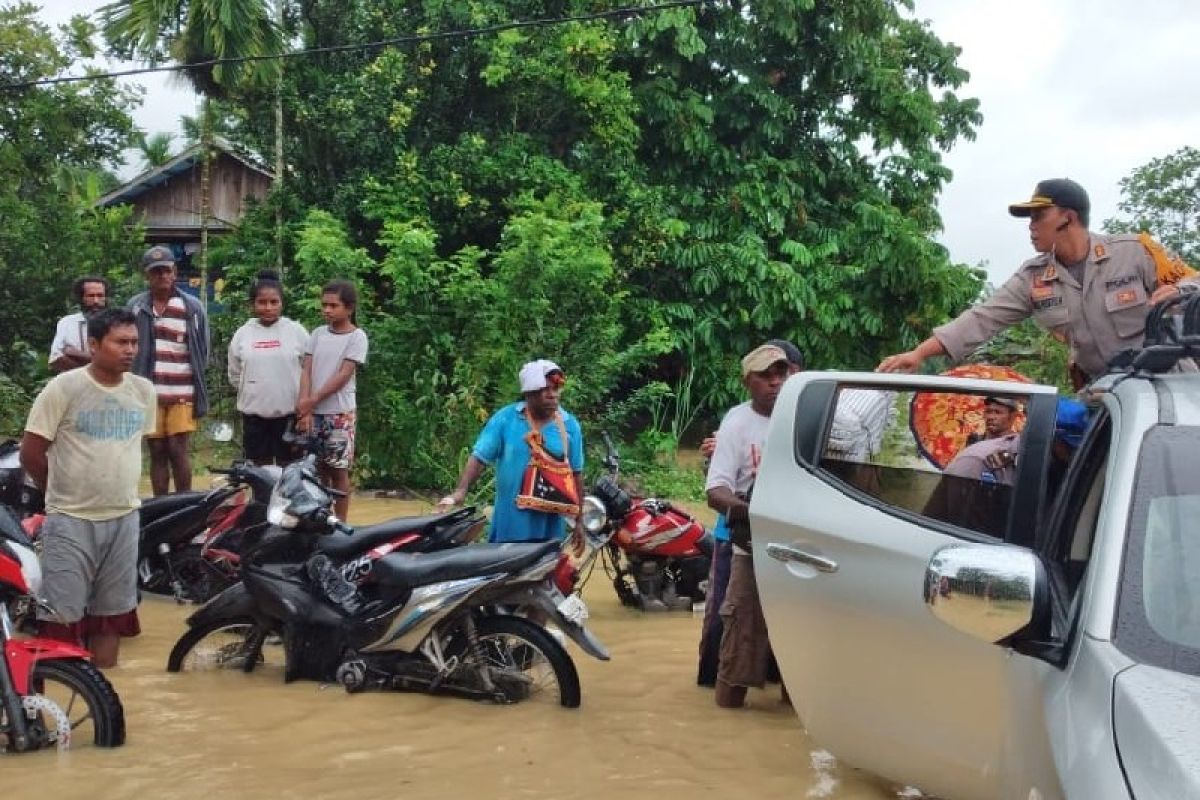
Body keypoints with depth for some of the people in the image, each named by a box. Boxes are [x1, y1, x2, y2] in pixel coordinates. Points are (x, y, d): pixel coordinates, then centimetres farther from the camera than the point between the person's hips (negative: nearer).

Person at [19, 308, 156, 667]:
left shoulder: (144, 391, 3)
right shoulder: (63, 388, -12)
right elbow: (30, 451, -6)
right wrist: (64, 491, 4)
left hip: (124, 518, 5)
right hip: (71, 521, -5)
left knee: (111, 610, 14)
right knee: (61, 616, -4)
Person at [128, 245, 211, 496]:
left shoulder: (193, 307, 4)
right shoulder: (135, 307, 6)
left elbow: (202, 351, 9)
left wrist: (196, 387, 4)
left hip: (183, 393, -2)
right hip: (149, 393, 2)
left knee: (177, 450, -8)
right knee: (157, 452, 6)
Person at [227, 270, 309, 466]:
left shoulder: (297, 331, -3)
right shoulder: (243, 334, 2)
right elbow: (234, 375, 12)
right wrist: (254, 391, 8)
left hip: (289, 413, -2)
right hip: (254, 413, 2)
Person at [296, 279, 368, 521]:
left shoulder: (357, 337, -5)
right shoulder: (318, 333, 8)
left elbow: (343, 375, -12)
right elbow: (306, 371, 2)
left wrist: (311, 401, -14)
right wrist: (304, 407, -11)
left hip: (340, 413, -4)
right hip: (314, 412, 4)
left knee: (338, 470, 0)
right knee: (318, 468, 9)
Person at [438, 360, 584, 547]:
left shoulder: (570, 425, 2)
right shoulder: (505, 418, -3)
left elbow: (576, 474, 8)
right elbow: (479, 457, -5)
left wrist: (578, 521, 9)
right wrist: (460, 491, -21)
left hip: (551, 525, 1)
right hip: (510, 521, -1)